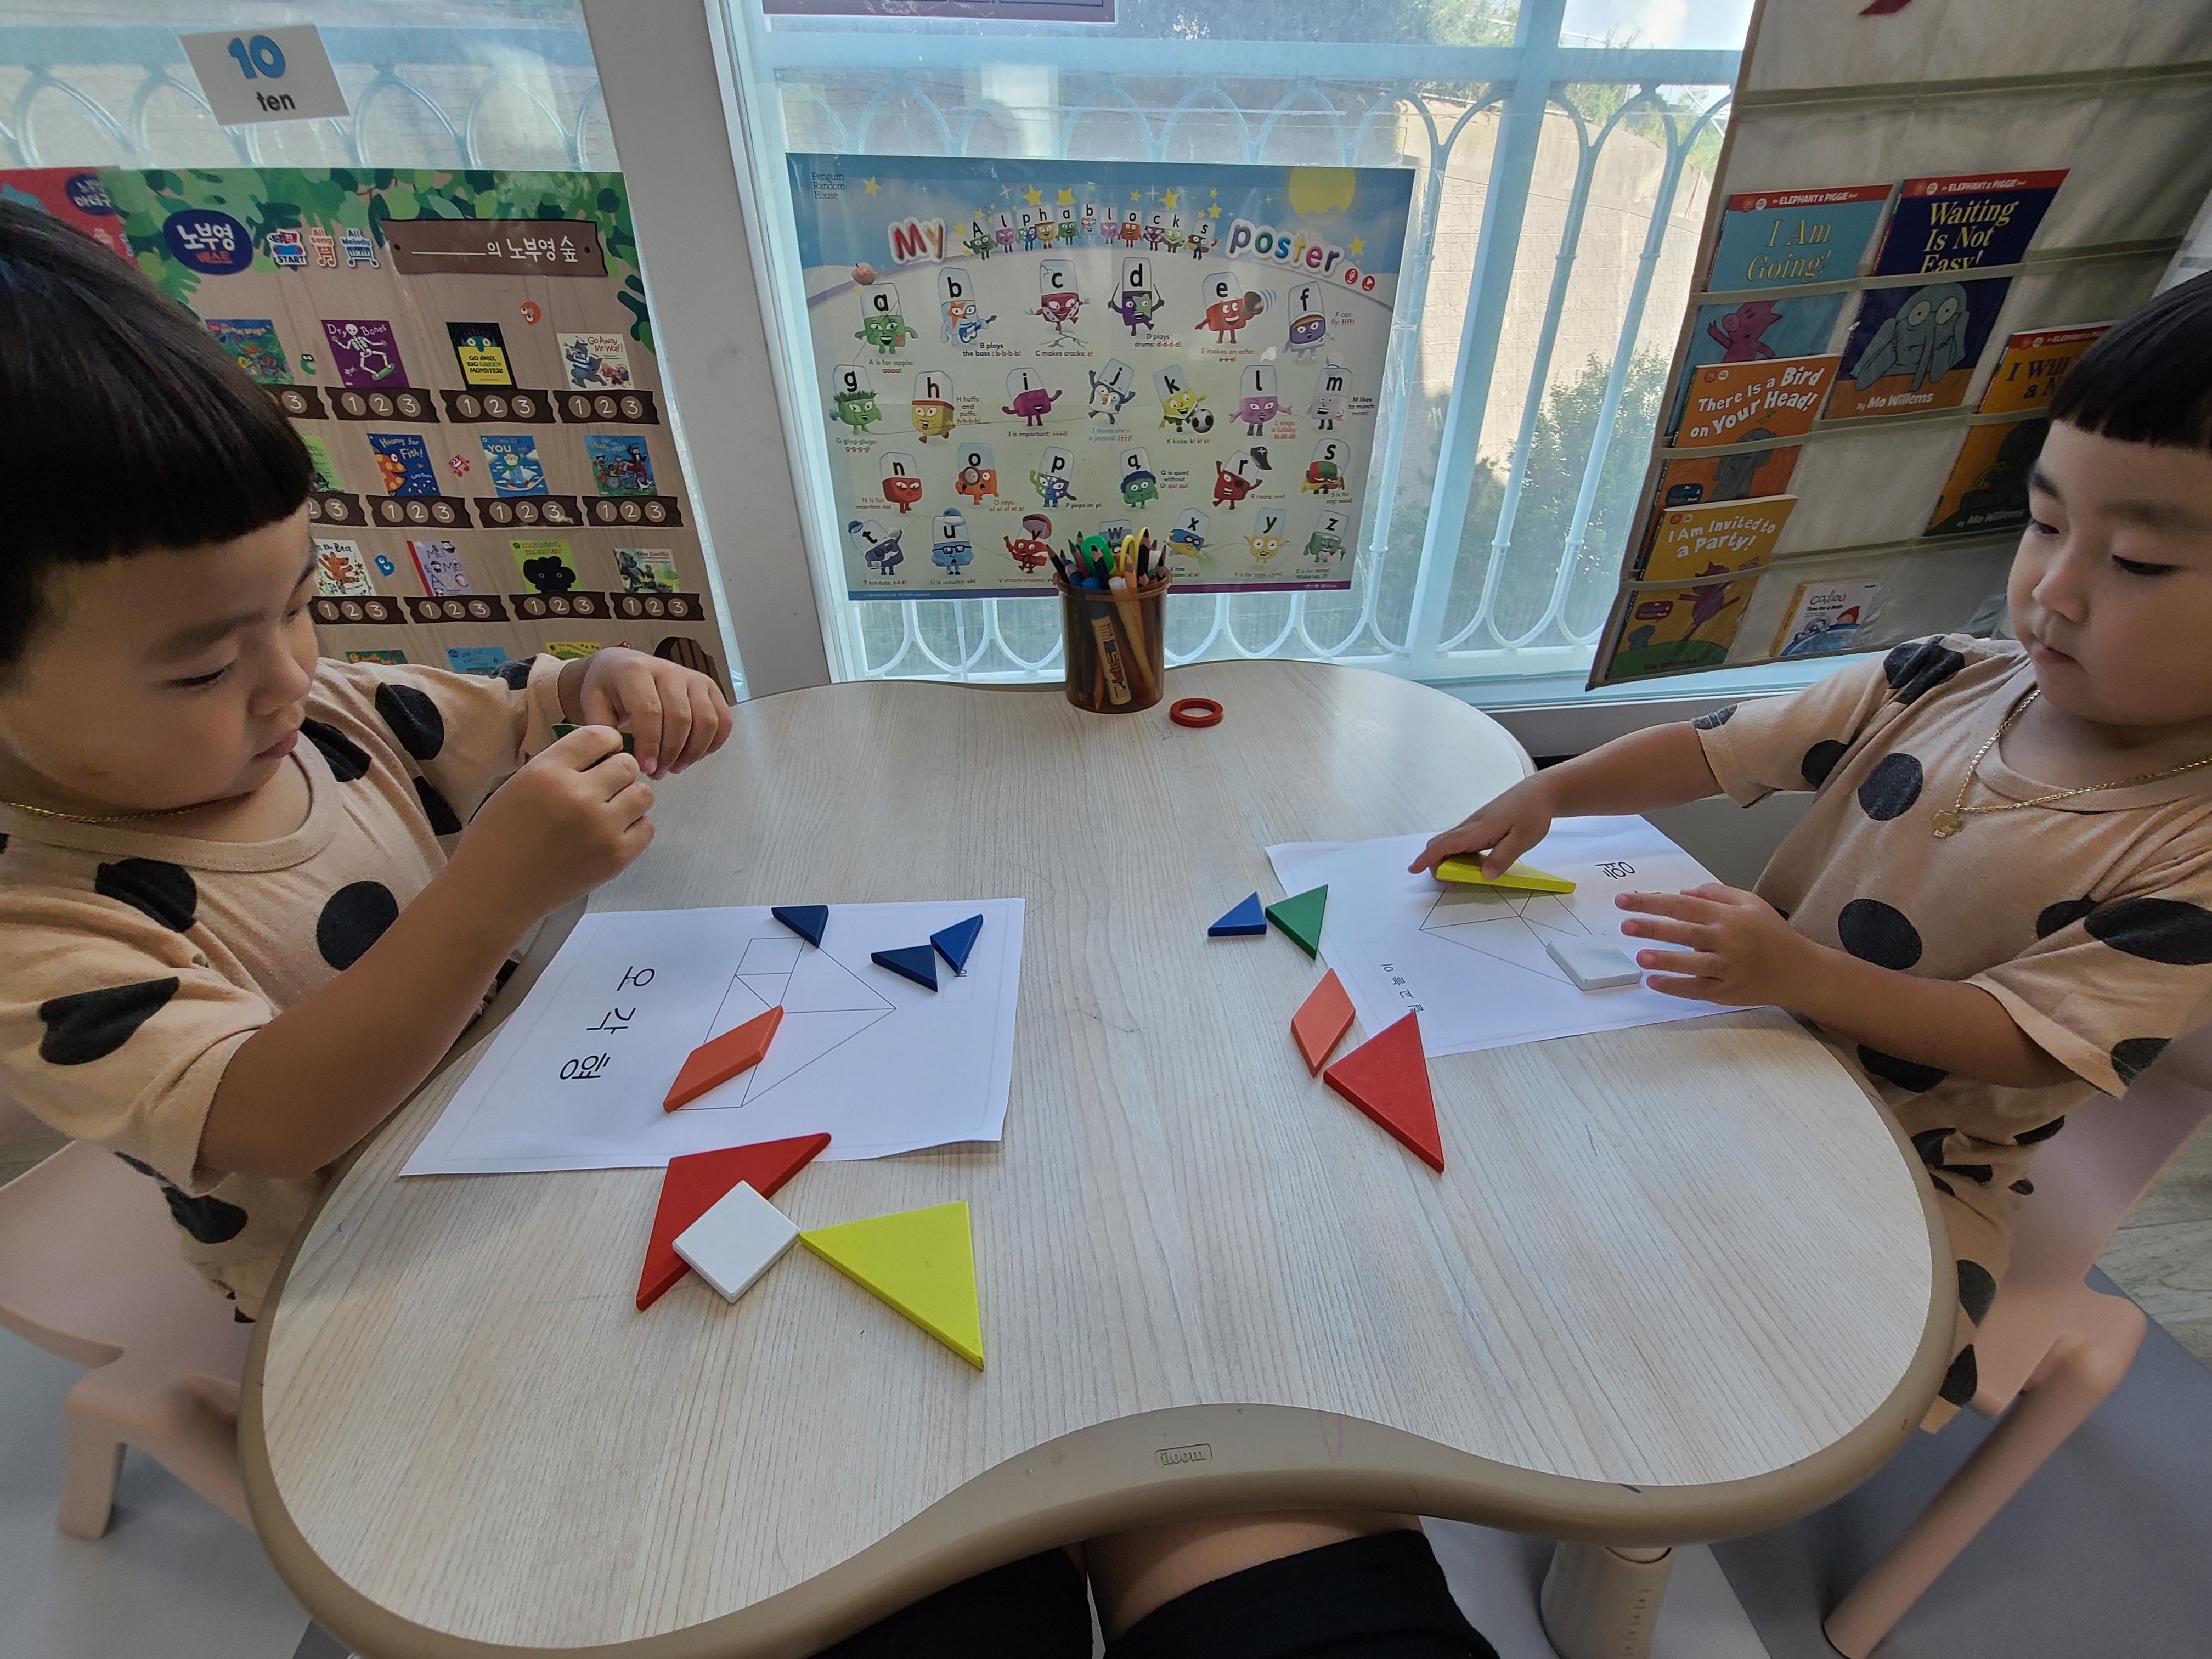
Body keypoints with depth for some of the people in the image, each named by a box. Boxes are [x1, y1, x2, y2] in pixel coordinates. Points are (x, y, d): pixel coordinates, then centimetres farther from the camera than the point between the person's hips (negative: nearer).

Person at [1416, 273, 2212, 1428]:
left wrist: (1797, 973, -38)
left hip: (1917, 1161, -3)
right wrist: (1548, 791, -24)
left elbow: (2030, 1038, -21)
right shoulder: (1934, 685, -8)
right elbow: (1715, 750, -8)